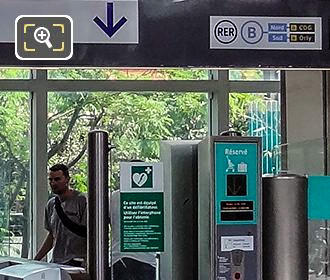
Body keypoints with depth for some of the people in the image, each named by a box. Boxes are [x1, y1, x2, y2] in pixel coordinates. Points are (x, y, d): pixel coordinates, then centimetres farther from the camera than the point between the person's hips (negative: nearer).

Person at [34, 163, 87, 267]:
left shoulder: (81, 201, -6)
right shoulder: (51, 204, 16)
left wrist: (86, 263, -15)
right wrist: (35, 260, 19)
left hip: (76, 262, -6)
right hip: (55, 262, 6)